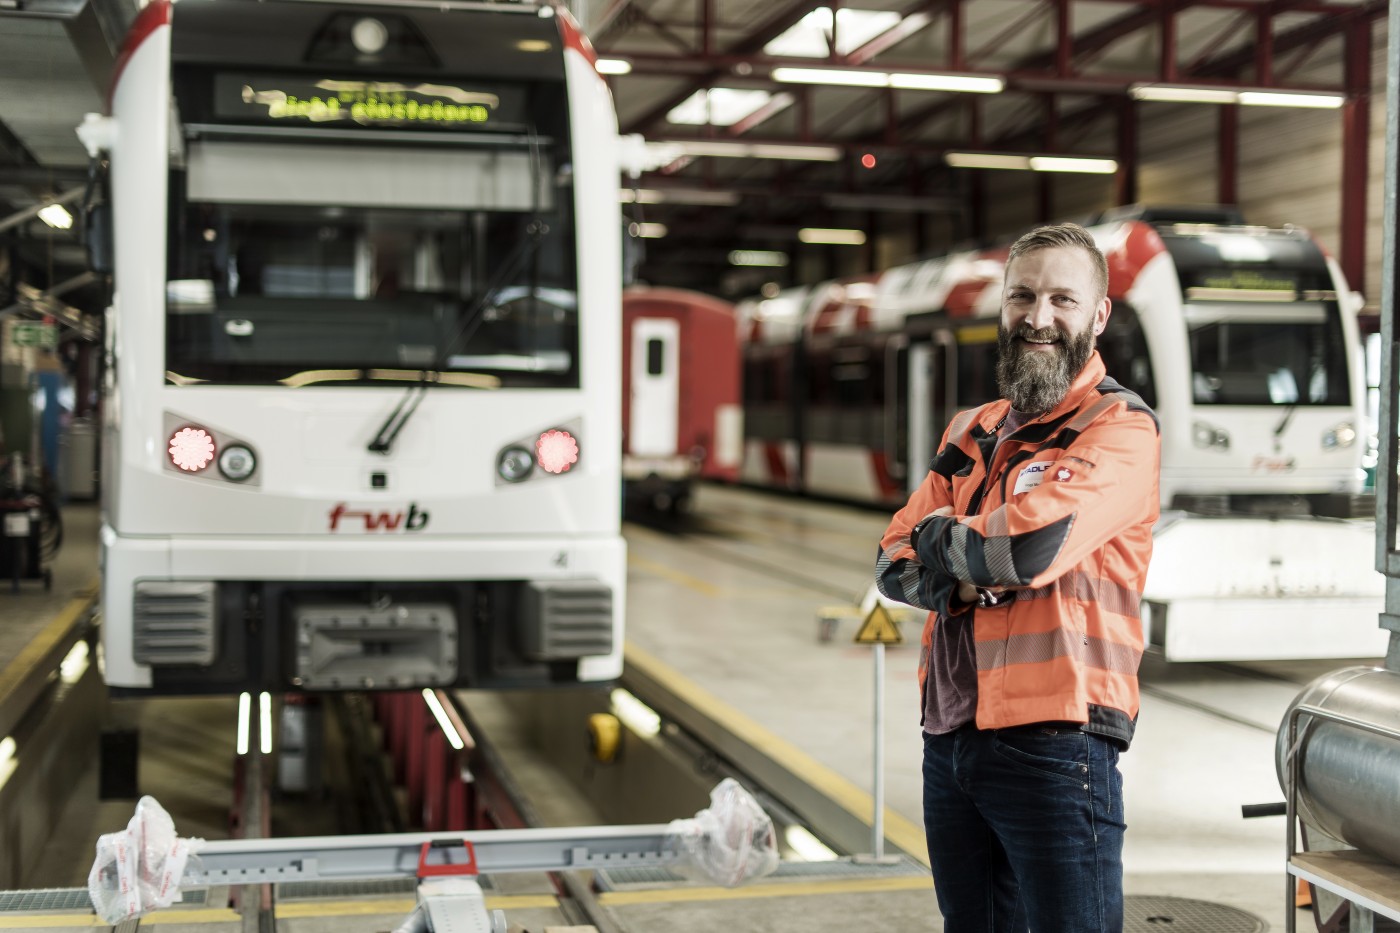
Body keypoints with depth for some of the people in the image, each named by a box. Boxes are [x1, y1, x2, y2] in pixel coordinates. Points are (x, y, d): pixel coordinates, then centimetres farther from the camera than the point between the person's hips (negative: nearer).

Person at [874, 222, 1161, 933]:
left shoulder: (1120, 428, -6)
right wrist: (958, 581, -11)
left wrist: (942, 538, -2)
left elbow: (1034, 545, -22)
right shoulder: (969, 434, 16)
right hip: (949, 740, 7)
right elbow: (892, 562, 11)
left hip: (1053, 741, -7)